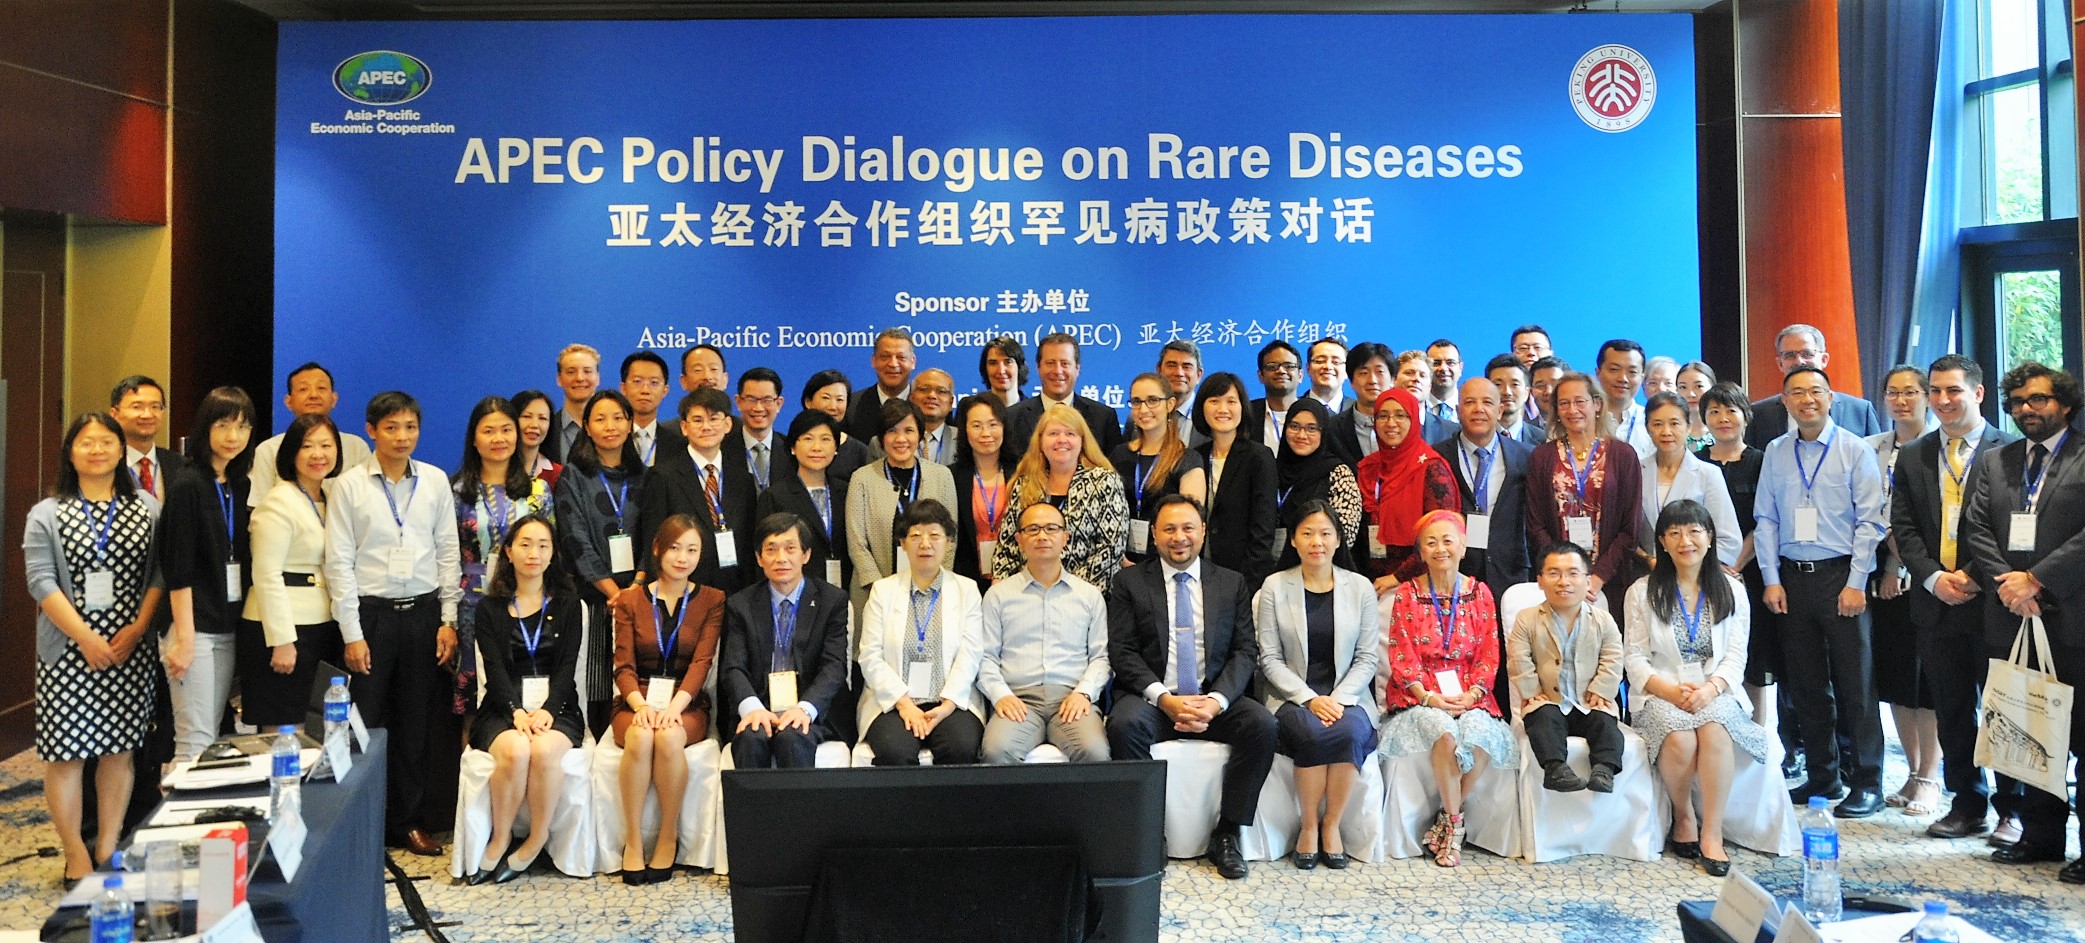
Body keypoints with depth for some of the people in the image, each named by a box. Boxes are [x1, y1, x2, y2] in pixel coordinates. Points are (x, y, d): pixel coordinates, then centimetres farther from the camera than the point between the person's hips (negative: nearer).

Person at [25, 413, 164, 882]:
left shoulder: (146, 507, 7)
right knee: (66, 751, 0)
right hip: (68, 651, -1)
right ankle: (76, 858, 9)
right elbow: (41, 581, -4)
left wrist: (137, 628, -10)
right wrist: (86, 638, -14)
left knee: (118, 749, 6)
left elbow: (160, 573, 3)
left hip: (130, 648, 1)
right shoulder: (46, 515, 5)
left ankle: (109, 850, 16)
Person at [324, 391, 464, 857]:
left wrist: (448, 620, 2)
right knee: (365, 722, 2)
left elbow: (448, 553, 7)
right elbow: (339, 561, -3)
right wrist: (352, 633, -6)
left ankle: (410, 820, 20)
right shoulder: (350, 485, -1)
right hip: (370, 611, -2)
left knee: (418, 724, 8)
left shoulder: (435, 481, 5)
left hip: (423, 611, 2)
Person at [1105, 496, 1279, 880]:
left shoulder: (1231, 584, 13)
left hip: (1214, 699, 2)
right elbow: (1121, 652, -1)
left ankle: (1226, 835, -14)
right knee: (1124, 725, -34)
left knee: (1262, 723, -26)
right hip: (1151, 699, -2)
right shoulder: (1129, 582, 7)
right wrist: (1164, 698, -17)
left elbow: (1245, 651, 5)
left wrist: (1216, 701, -13)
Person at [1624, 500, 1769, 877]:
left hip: (1716, 693, 1)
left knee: (1714, 728, -34)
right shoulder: (1642, 592, 6)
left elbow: (1735, 657, 3)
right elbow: (1636, 659, 1)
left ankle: (1712, 833, -28)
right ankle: (1683, 819, -7)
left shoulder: (1732, 590, 11)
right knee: (1680, 738, -33)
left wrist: (1711, 688, -18)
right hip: (1660, 694, -1)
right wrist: (1671, 690, -17)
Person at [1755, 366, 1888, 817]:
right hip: (1792, 577, 4)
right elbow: (1765, 519, 8)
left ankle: (1867, 782, 10)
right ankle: (1823, 776, 21)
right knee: (1806, 684, 10)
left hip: (1841, 576, -4)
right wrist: (1772, 579, 1)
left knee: (1855, 684, 0)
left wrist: (1856, 583, -12)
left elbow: (1870, 521, -7)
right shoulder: (1775, 453, 8)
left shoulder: (1855, 451, -3)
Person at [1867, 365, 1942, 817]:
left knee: (1926, 677, -2)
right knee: (1894, 676, 8)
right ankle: (1913, 774, 19)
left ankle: (1930, 779, 8)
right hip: (1885, 574, 4)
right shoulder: (1872, 449, 9)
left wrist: (1904, 563, -10)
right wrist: (1891, 563, -6)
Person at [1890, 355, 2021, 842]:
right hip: (1936, 601, 4)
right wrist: (1934, 578, -7)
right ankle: (1969, 805, 20)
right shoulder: (1913, 457, 11)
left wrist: (1976, 577, -15)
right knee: (1952, 711, 10)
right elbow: (1904, 528, 7)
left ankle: (2013, 808, 15)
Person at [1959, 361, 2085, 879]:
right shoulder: (1992, 462, 14)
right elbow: (1976, 528, 7)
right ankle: (2040, 834, 20)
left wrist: (2036, 579, -14)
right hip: (2012, 618, 4)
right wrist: (2006, 583, -7)